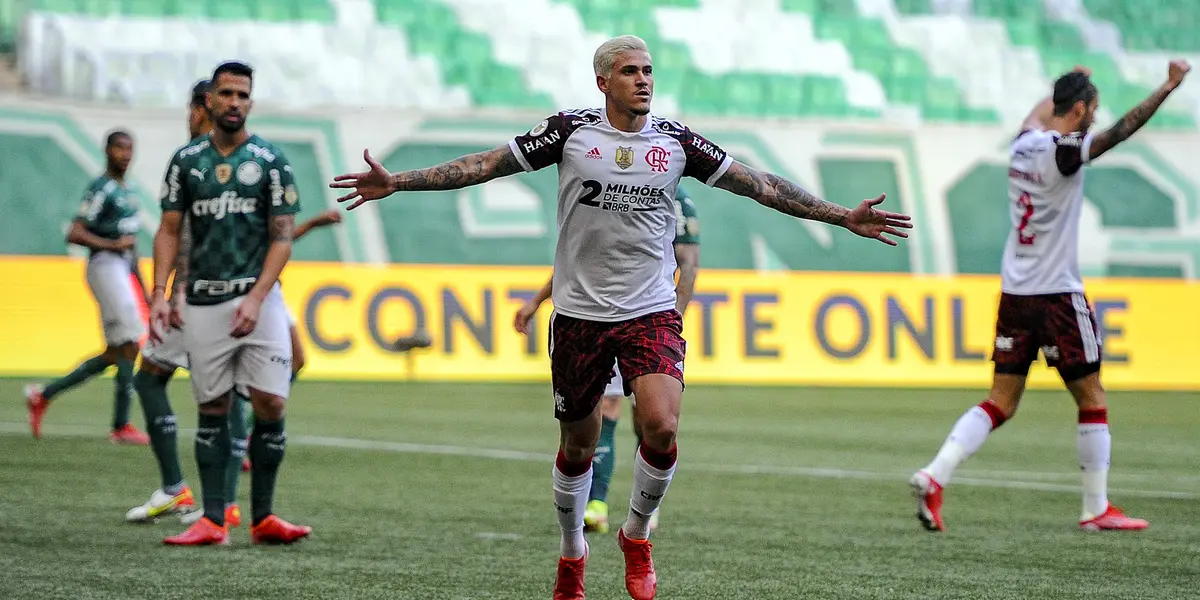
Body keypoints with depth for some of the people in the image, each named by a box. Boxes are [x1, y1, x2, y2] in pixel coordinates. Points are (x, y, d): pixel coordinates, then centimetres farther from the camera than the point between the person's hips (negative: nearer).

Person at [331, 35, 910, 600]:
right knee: (577, 446, 8)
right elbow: (488, 164, -1)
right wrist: (397, 182, -6)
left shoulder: (676, 140, 2)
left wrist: (843, 216, 4)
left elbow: (757, 183, 6)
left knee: (661, 426, -21)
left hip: (652, 312, 0)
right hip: (579, 313, 0)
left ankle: (636, 535, 6)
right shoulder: (571, 130, -3)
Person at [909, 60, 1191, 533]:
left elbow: (1038, 114, 31)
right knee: (1092, 400, 6)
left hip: (1013, 292, 7)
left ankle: (934, 477, -9)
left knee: (1000, 403, 7)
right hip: (1057, 294, -7)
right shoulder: (1064, 151, -14)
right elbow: (1119, 132, -26)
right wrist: (1168, 87, -27)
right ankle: (1097, 509, 10)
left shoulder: (1025, 143, 8)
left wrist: (1067, 85, 48)